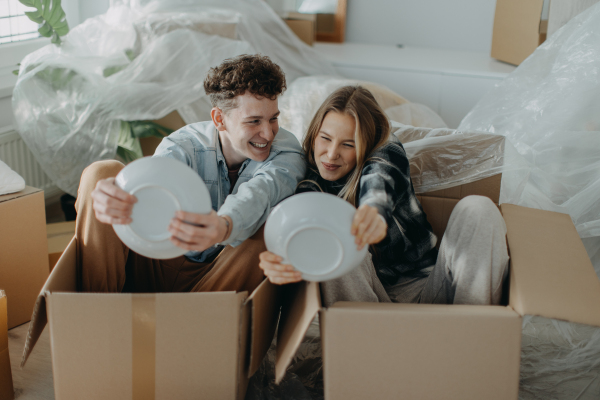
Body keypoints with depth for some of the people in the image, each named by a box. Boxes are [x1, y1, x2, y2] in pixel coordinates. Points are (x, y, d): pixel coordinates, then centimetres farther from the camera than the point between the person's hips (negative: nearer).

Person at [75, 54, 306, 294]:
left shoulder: (286, 152, -13)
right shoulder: (186, 145, -11)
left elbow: (256, 195, -36)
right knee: (103, 172, -17)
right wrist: (118, 198, -59)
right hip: (159, 270, 1)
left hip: (222, 278, -1)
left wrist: (224, 227, -60)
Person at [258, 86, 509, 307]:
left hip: (430, 288, 1)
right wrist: (280, 265, -45)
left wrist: (377, 218, -52)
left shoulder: (386, 152, 0)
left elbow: (377, 188, -25)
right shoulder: (309, 183, 2)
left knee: (477, 207, -20)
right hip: (367, 296, -1)